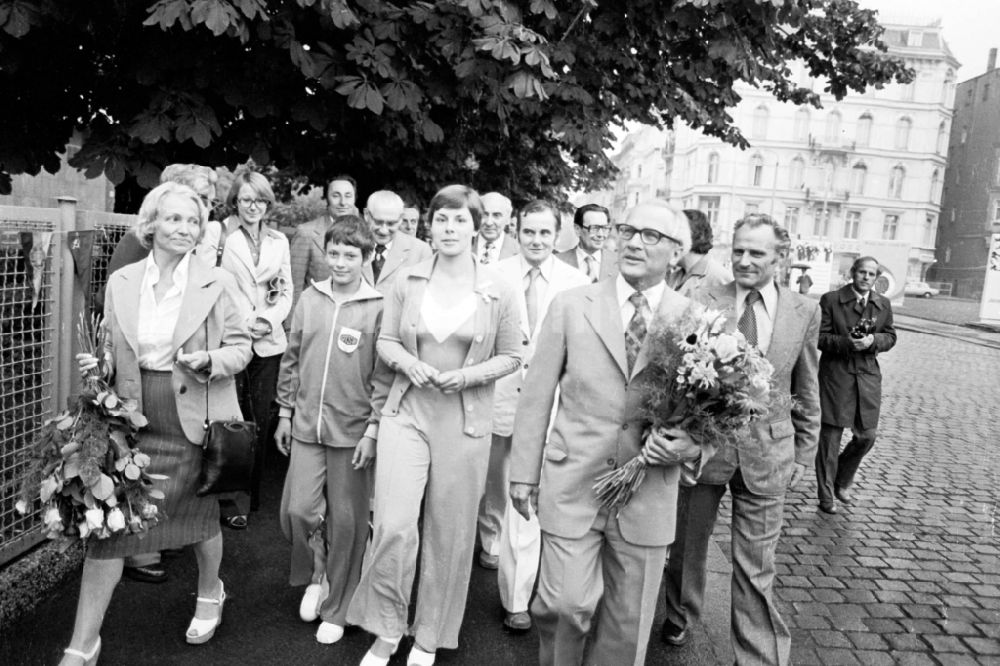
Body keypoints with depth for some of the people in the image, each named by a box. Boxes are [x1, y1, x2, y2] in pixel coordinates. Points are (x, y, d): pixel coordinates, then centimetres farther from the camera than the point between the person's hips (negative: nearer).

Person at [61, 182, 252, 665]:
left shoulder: (216, 284, -5)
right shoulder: (120, 283, 3)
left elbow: (241, 347, -1)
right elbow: (113, 348, 12)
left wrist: (209, 361, -20)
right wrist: (97, 364, -9)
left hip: (193, 422, -2)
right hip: (133, 422, 2)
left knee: (201, 515, 14)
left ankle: (210, 593, 44)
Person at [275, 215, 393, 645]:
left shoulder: (377, 308, -6)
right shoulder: (309, 299, 5)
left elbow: (383, 375, -7)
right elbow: (291, 360, 11)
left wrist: (373, 430, -10)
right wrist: (285, 413, 10)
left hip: (353, 431, -3)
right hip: (306, 426, 3)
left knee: (345, 521, 7)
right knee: (298, 509, 0)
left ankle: (336, 609, 25)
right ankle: (313, 573, 32)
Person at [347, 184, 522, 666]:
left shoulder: (498, 293, -2)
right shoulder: (407, 282, 2)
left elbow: (510, 357, 4)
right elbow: (386, 341, 8)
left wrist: (467, 376, -12)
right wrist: (410, 364, -13)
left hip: (465, 421, 0)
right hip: (406, 413, 1)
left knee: (451, 532, 8)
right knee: (393, 526, -9)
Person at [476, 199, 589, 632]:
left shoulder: (576, 283, -4)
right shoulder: (494, 275, -2)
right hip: (496, 390, 2)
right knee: (493, 479, 21)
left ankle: (517, 599, 7)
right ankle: (491, 541, 51)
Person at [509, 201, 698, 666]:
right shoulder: (571, 306, -1)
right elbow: (537, 395, 2)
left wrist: (687, 446, -14)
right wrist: (524, 471, 1)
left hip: (648, 495, 1)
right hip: (572, 485, -1)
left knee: (627, 624, 12)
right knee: (567, 604, -1)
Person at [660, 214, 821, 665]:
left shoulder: (804, 312, 0)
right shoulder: (704, 302, -7)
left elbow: (806, 393, 8)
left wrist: (803, 454, 10)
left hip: (766, 456, 0)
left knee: (756, 569, 6)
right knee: (686, 547, 19)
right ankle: (680, 616, 46)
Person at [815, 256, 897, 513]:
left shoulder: (883, 305, 8)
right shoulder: (830, 300, -5)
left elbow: (890, 337, 12)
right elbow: (820, 337, -7)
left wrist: (873, 340, -10)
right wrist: (847, 342, -23)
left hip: (867, 376, 4)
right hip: (836, 375, -4)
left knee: (867, 435, 7)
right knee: (830, 436, 2)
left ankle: (842, 482, 33)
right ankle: (826, 496, 14)